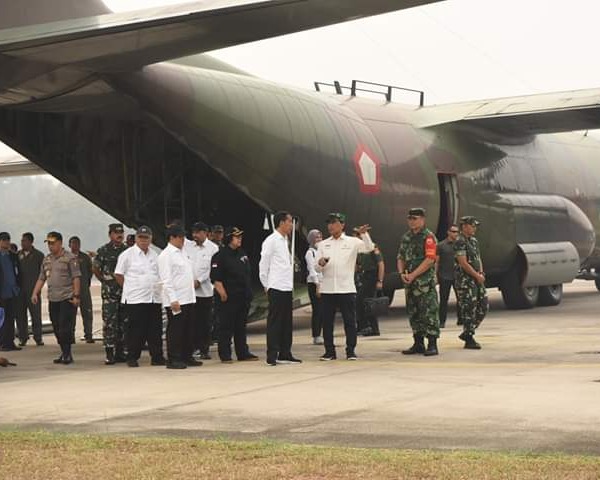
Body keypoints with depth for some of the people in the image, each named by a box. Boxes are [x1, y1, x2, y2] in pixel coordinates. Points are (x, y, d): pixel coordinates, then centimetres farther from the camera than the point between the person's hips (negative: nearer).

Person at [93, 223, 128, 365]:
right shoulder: (103, 251, -2)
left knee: (123, 323, 7)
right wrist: (105, 281, 4)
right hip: (109, 293, -4)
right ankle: (109, 354, -6)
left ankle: (120, 353, 15)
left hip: (126, 292, 4)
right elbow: (96, 268, 6)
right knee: (109, 323, -8)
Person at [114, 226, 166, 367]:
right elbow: (118, 275, 0)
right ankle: (132, 358, 6)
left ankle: (157, 357, 11)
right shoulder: (127, 254, -3)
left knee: (155, 330, 5)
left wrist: (158, 288, 10)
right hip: (135, 299, -5)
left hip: (154, 298, 5)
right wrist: (130, 288, 0)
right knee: (136, 330, -2)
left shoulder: (154, 255, 14)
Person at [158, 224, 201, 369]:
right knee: (175, 330, -4)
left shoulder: (182, 253, 16)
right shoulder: (166, 255, -10)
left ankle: (187, 357, 20)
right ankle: (173, 360, 1)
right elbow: (166, 280, -15)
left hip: (188, 298, 8)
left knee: (188, 330, 12)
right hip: (175, 300, -8)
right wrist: (173, 299, -20)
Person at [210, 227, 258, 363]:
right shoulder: (221, 256, -10)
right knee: (226, 327, -3)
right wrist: (222, 293, -21)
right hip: (229, 298, -8)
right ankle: (225, 355, 1)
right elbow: (215, 277, -15)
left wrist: (249, 292, 18)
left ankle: (243, 353, 19)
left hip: (243, 296, 8)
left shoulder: (242, 254, 14)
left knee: (241, 326, 13)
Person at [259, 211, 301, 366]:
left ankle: (285, 354, 17)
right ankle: (272, 356, -4)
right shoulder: (271, 241, -9)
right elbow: (263, 265, -9)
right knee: (274, 322, -6)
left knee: (287, 322, 11)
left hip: (287, 288, 8)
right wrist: (266, 286, -5)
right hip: (276, 289, -8)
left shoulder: (285, 241, 17)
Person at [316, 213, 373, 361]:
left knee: (350, 321, -1)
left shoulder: (352, 242, 5)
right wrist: (320, 263, -13)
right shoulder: (323, 244, 13)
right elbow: (318, 268, 10)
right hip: (327, 289, 2)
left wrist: (364, 234, -21)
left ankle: (351, 351, 6)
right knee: (327, 321, 3)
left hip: (346, 288, -2)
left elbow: (369, 248, -8)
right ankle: (329, 351, 10)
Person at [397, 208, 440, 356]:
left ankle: (432, 345, -6)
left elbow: (430, 259, -15)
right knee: (413, 313, 11)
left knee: (429, 313, -8)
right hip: (410, 282, 8)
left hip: (425, 281, -8)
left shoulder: (429, 237, -7)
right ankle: (418, 344, 18)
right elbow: (401, 258, 17)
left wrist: (413, 275, -16)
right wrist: (402, 273, -2)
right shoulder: (406, 237, 16)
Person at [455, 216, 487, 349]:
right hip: (465, 280, -9)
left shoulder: (474, 241, 16)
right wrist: (477, 276, -12)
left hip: (476, 279, 9)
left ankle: (466, 333, 19)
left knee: (483, 305, 8)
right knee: (469, 309, -7)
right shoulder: (460, 242, -13)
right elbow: (463, 263, -18)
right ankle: (469, 340, -1)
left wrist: (481, 273, 1)